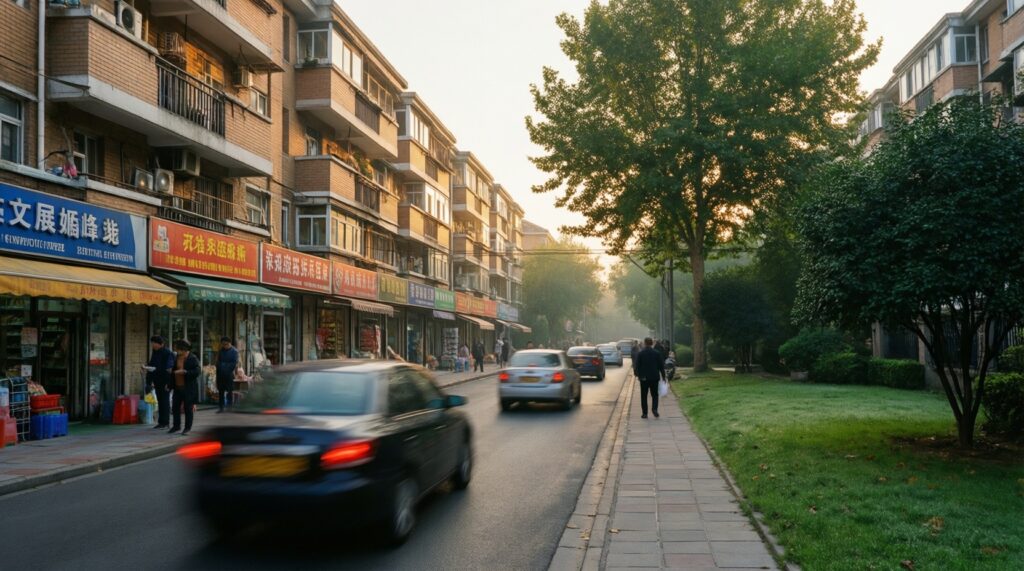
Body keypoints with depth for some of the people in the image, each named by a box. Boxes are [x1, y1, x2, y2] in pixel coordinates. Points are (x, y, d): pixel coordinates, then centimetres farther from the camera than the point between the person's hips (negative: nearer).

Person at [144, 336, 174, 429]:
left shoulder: (168, 353, -10)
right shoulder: (154, 353, 14)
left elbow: (169, 369, -15)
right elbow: (151, 366, 20)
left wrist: (168, 383, -20)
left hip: (165, 382, -7)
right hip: (157, 381, 7)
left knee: (165, 401, -4)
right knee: (160, 401, 9)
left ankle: (165, 422, 1)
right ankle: (161, 422, 13)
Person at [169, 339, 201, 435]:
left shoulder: (193, 359, -9)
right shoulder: (176, 358, 11)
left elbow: (196, 372, -16)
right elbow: (174, 370, 19)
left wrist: (184, 372, -22)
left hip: (188, 388, -6)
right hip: (177, 387, 6)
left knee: (188, 408, 0)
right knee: (175, 406, 9)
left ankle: (188, 428, 9)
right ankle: (176, 426, 23)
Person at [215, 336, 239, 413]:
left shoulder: (234, 351, -3)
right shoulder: (221, 351, 12)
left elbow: (235, 363, -8)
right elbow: (218, 361, 16)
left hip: (229, 374, -5)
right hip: (220, 374, 5)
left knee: (230, 391, -1)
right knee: (221, 391, 6)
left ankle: (229, 406, 8)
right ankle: (220, 407, 10)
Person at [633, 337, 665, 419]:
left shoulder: (640, 354, -7)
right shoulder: (656, 353, -2)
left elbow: (637, 366, -6)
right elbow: (661, 366, 1)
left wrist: (637, 374, 11)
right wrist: (663, 376, 9)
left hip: (644, 378, -1)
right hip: (654, 377, 1)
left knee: (644, 396, 7)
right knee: (654, 395, 12)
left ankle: (644, 413, 6)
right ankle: (654, 409, -9)